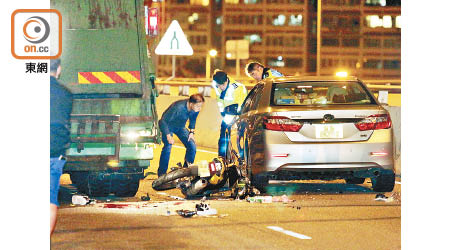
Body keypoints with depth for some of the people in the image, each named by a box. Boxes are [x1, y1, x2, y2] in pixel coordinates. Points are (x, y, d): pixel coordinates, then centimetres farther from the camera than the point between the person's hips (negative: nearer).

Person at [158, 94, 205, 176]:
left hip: (180, 126, 6)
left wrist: (192, 131, -2)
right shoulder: (178, 108, -39)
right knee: (168, 147, -25)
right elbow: (163, 121, -30)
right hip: (168, 126, -6)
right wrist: (168, 135, -36)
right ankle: (161, 174, -14)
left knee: (192, 146, -6)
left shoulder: (195, 108, -19)